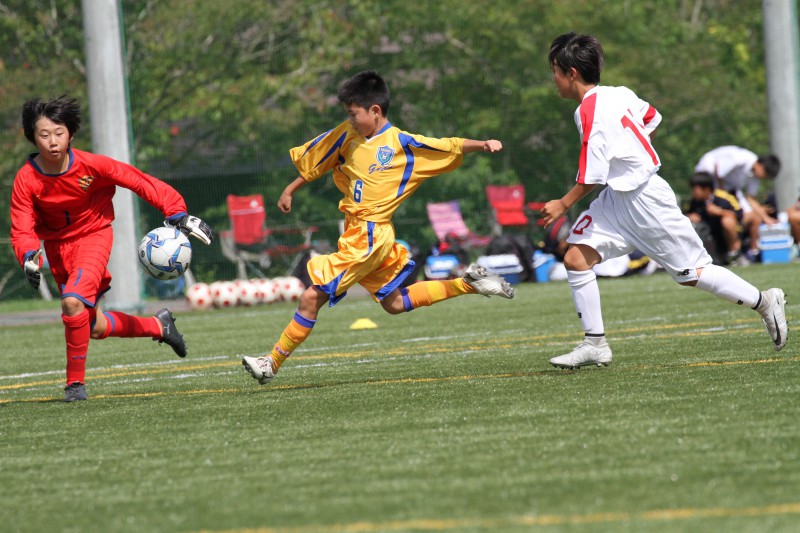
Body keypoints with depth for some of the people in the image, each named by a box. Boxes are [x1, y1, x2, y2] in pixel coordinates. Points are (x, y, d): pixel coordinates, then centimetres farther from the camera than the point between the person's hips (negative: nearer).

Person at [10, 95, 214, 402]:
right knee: (94, 327, 9)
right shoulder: (26, 180, -19)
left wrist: (176, 213, -20)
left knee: (73, 302, -29)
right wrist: (29, 257, -39)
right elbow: (22, 230, -18)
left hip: (93, 235, -3)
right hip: (57, 246, 3)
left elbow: (139, 181, -16)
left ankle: (76, 382, -14)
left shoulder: (90, 165, -23)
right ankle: (158, 326, 36)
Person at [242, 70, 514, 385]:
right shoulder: (348, 136, 7)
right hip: (355, 235, 8)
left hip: (370, 236, -8)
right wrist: (290, 190, 26)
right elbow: (315, 161, 21)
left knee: (312, 297, -9)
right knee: (394, 303, 19)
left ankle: (273, 363, -1)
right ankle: (467, 284, 26)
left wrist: (483, 144, -25)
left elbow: (450, 147, -10)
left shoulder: (402, 144, -11)